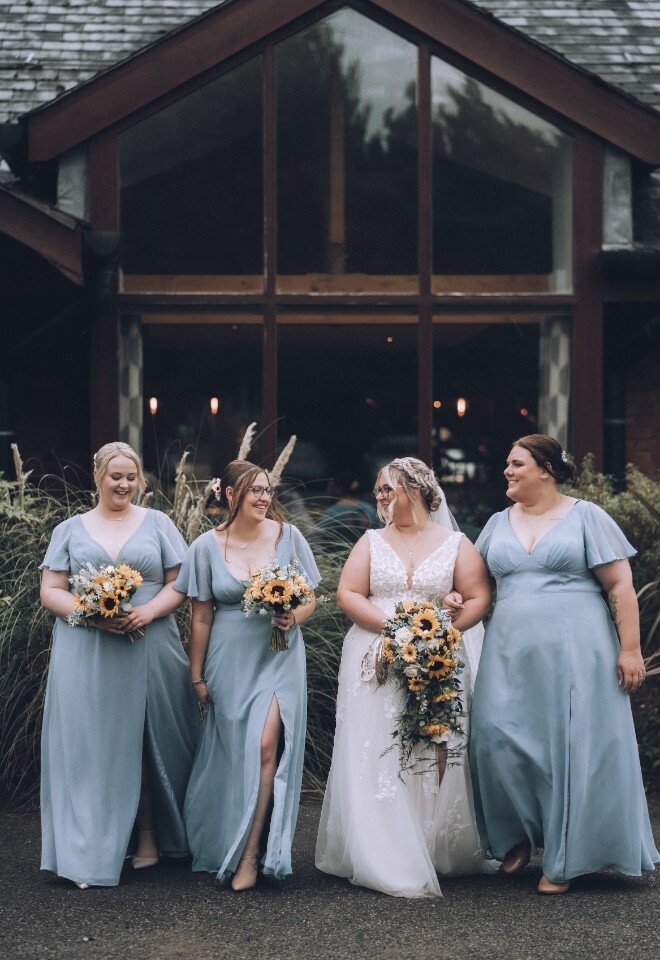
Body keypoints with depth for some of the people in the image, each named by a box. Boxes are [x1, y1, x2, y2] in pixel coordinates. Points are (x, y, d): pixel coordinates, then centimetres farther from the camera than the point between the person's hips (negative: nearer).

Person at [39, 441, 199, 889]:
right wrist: (90, 613, -13)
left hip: (149, 651, 0)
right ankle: (89, 856, 0)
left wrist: (149, 610, -14)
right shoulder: (70, 530, 11)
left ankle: (150, 839, 14)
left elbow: (180, 582, 5)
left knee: (146, 743, 4)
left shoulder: (158, 524, 10)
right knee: (91, 746, -3)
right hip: (85, 655, 0)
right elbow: (50, 590, 5)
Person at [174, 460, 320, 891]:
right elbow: (202, 617, 4)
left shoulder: (288, 536, 0)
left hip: (278, 655, -1)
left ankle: (250, 855, -8)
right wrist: (197, 676, 6)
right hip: (229, 659, 1)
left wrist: (293, 617, -15)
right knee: (233, 754, 5)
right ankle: (220, 845, 21)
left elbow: (310, 599, 7)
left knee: (265, 746, -14)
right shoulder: (207, 547, 0)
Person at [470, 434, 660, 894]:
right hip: (511, 653, 4)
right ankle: (518, 837, 16)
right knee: (499, 739, -5)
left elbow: (620, 585, -3)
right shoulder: (499, 524, 13)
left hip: (575, 649, -4)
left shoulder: (585, 516, -1)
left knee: (572, 748, -1)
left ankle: (564, 861, 11)